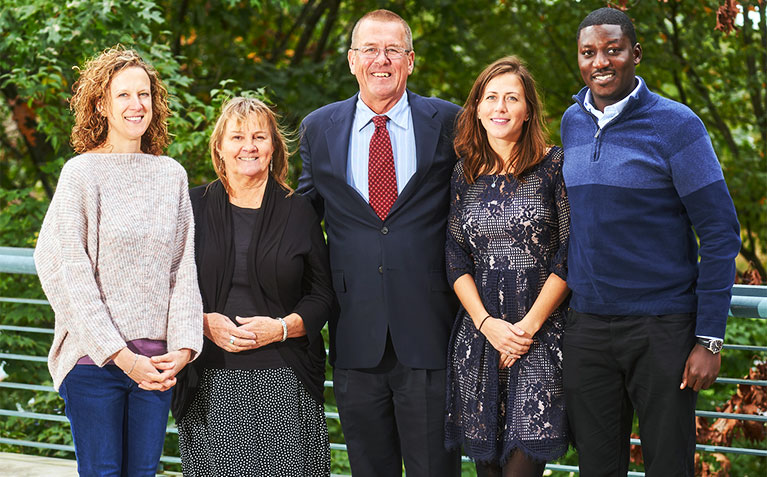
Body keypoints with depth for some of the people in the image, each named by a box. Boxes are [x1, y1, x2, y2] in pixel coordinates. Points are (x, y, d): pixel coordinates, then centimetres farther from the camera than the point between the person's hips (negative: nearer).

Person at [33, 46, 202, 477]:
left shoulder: (172, 175, 10)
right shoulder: (82, 173, -2)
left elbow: (183, 267, 8)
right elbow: (70, 273, -7)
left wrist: (184, 347, -5)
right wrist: (121, 356, -13)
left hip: (157, 361, 4)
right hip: (94, 358, -3)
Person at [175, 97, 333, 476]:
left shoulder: (298, 212, 9)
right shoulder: (194, 207, 8)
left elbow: (321, 296, 9)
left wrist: (281, 328, -8)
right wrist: (206, 323, -8)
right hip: (211, 384, 0)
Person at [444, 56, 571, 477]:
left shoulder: (554, 166, -1)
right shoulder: (464, 175, 10)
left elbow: (571, 254, -5)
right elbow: (455, 257, 8)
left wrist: (529, 325, -11)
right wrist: (486, 323, -7)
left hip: (542, 335, -3)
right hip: (479, 333, 4)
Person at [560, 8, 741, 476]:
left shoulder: (675, 125, -8)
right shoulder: (572, 123, 9)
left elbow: (720, 234, -8)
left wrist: (709, 339, -13)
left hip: (662, 329, -5)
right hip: (587, 327, 5)